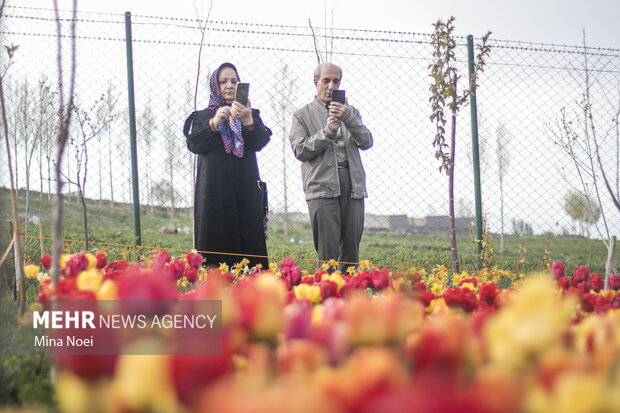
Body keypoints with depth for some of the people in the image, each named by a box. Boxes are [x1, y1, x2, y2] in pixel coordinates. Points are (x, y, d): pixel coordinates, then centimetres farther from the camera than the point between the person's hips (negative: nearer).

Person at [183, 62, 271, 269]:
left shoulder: (250, 114, 14)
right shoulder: (202, 117, 14)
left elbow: (260, 142, -3)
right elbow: (194, 145, -3)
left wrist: (248, 121, -22)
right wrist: (214, 124, -16)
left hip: (245, 189, 1)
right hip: (214, 189, -1)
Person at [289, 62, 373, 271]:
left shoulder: (351, 112, 20)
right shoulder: (302, 115, 11)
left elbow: (366, 142, 5)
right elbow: (300, 151, 0)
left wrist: (349, 119, -12)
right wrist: (327, 132, -13)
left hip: (353, 186, 3)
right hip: (322, 186, -3)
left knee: (351, 248, 2)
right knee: (327, 251, -10)